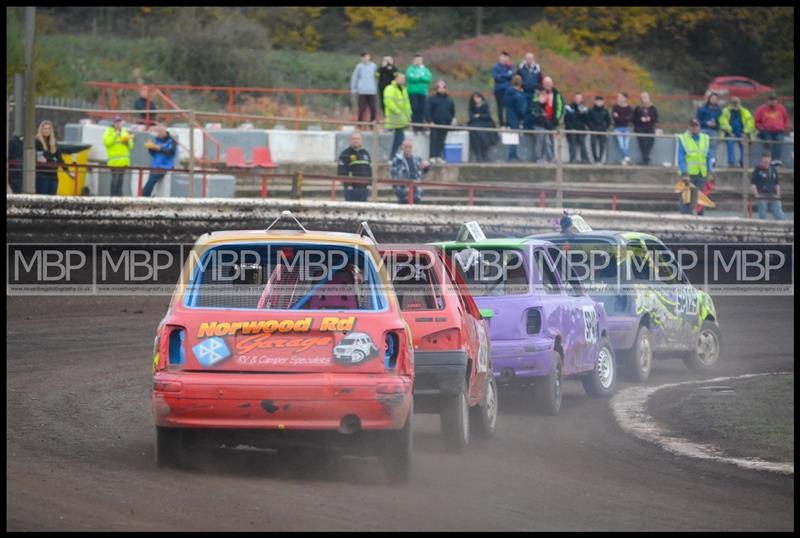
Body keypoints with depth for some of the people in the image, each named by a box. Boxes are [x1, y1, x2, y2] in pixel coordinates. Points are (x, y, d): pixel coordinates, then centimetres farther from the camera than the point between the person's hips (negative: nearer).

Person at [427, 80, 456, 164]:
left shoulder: (449, 99, 13)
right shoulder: (432, 99, 0)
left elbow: (453, 111, 20)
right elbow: (428, 111, -3)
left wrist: (453, 118, 4)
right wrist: (430, 121, -11)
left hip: (445, 124, 4)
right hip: (435, 124, -4)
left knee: (441, 141, 6)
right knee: (434, 140, -7)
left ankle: (439, 156, 10)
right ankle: (433, 157, -6)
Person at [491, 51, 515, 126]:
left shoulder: (510, 66, 5)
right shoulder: (496, 67, -1)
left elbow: (512, 76, -7)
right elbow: (496, 77, -12)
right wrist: (507, 75, -10)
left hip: (508, 89, 1)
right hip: (499, 89, -1)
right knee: (500, 107, 4)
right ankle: (501, 123, 11)